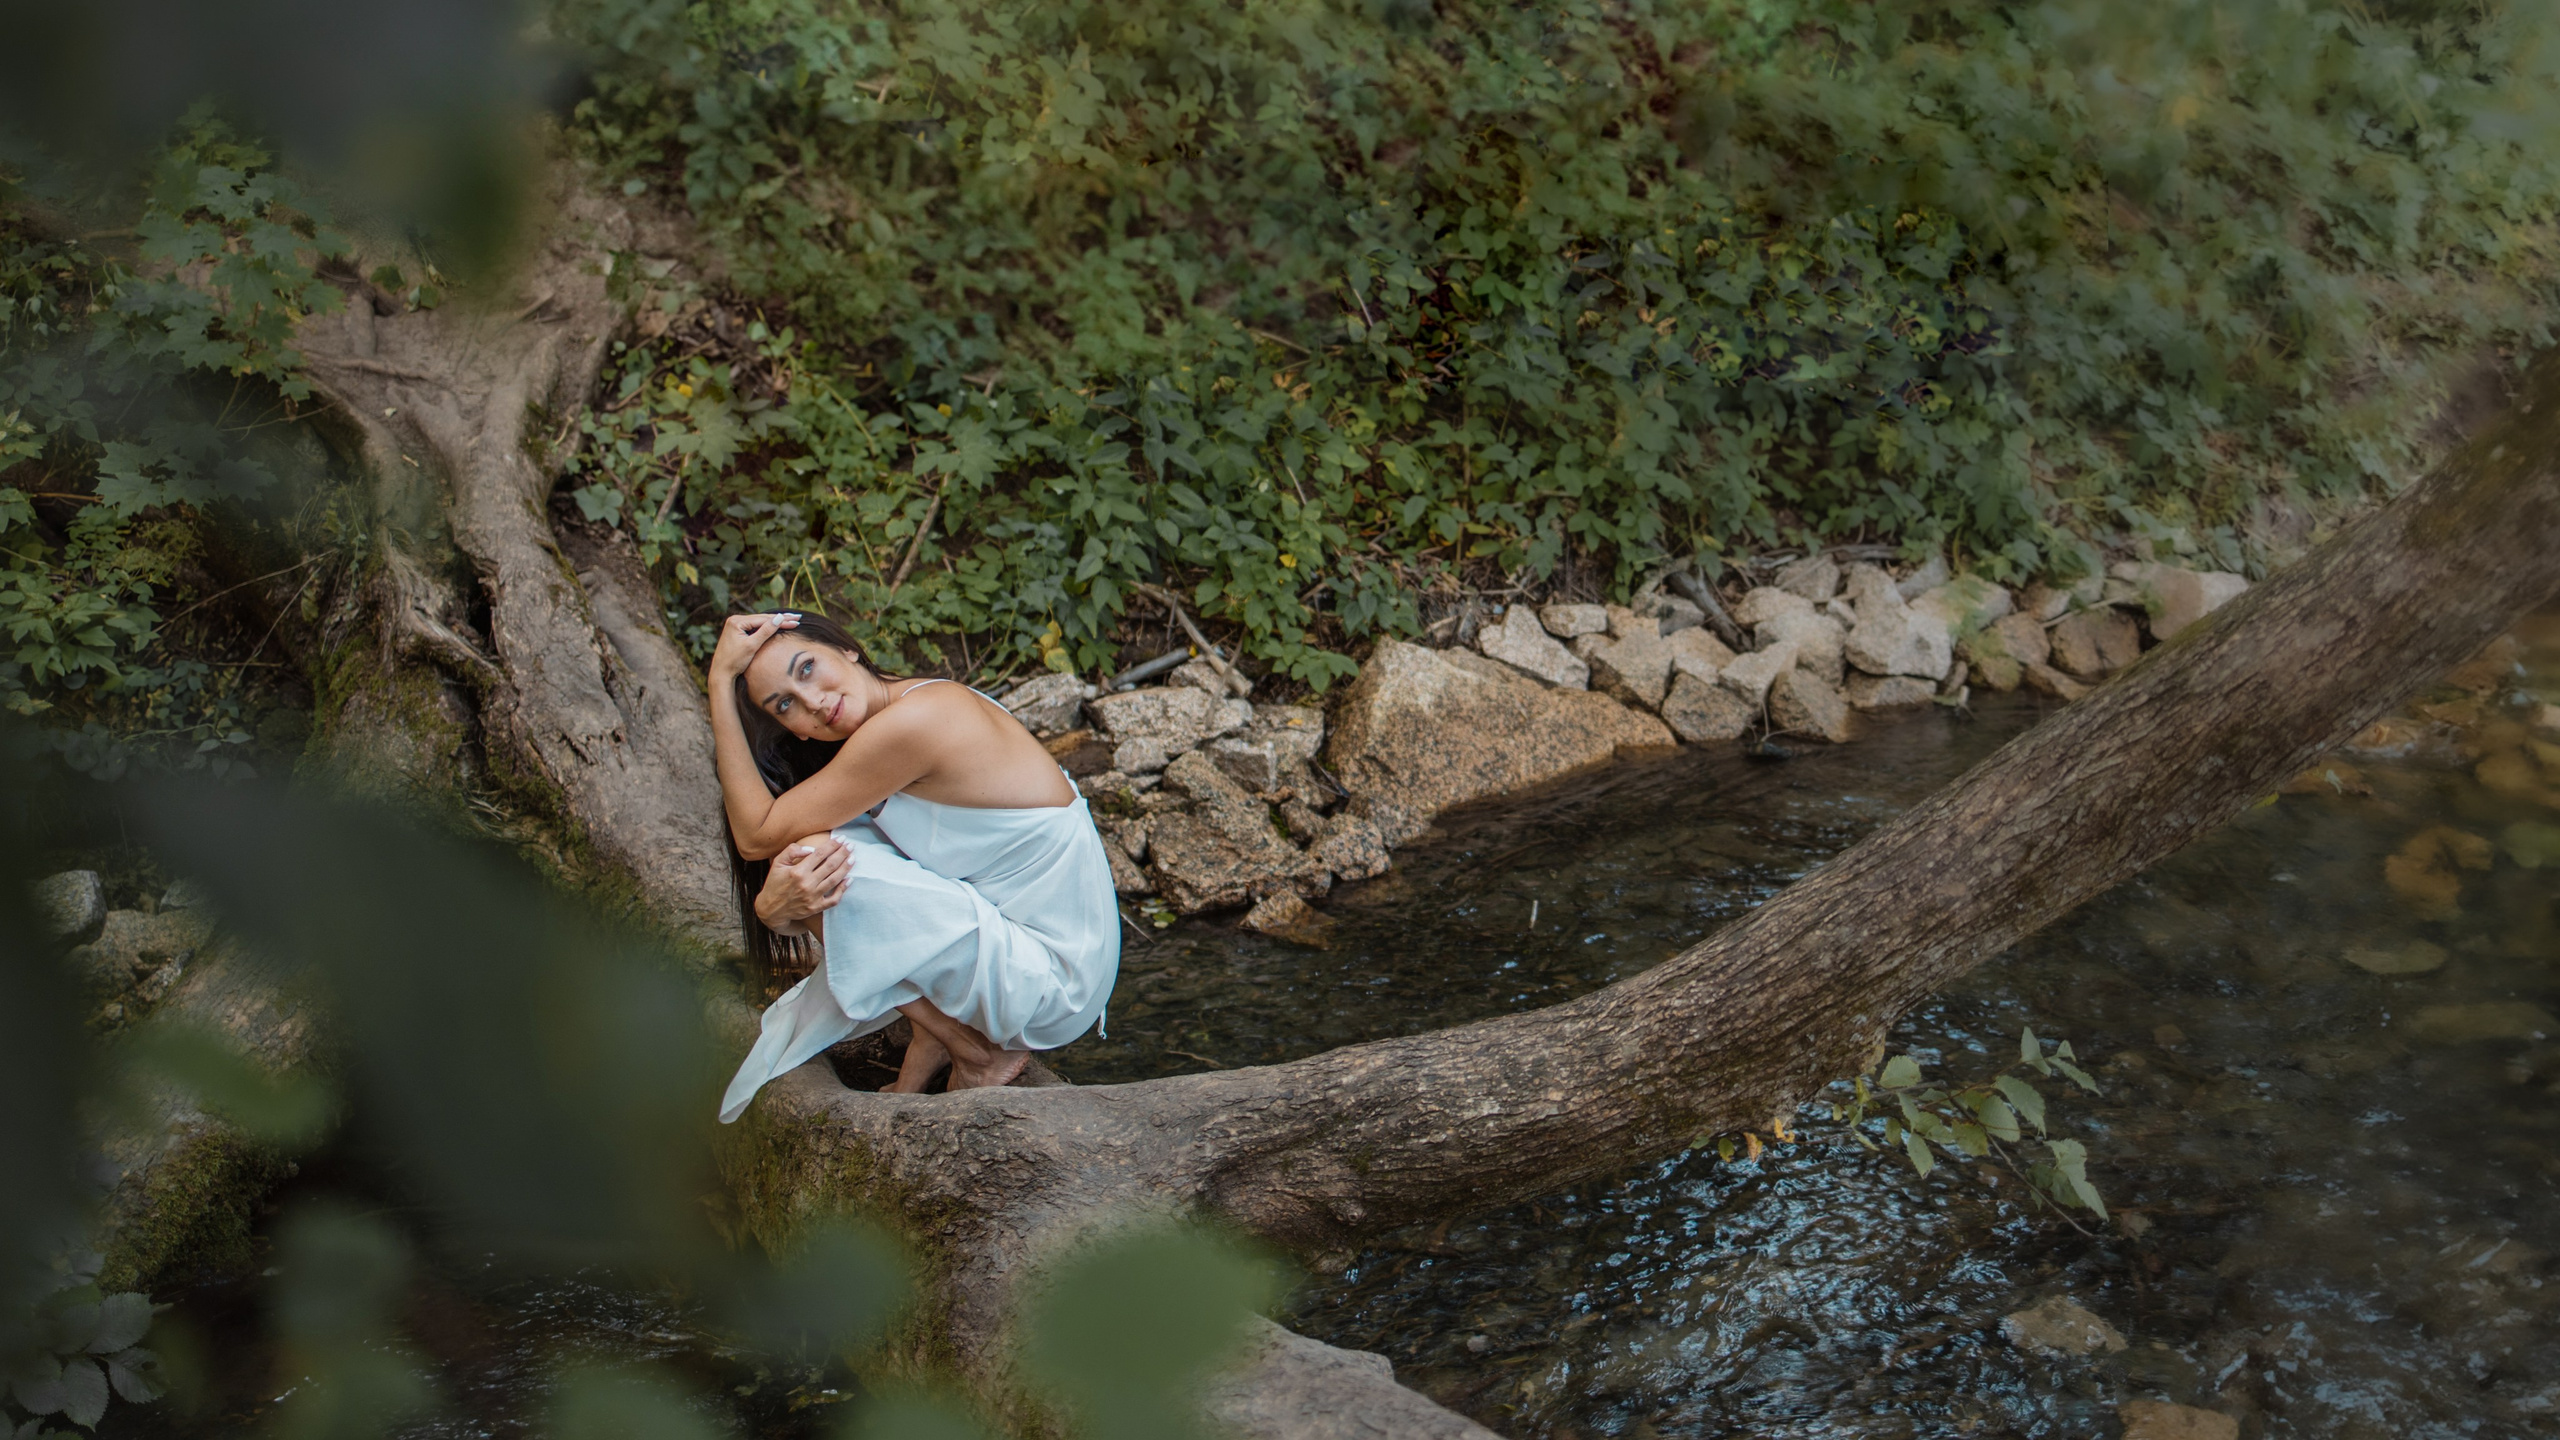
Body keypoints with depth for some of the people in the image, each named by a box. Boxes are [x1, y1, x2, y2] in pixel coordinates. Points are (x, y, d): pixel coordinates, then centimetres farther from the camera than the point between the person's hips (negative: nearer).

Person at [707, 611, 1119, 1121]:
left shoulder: (909, 724, -22)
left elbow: (757, 835, -14)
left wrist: (721, 680, -13)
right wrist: (774, 900, -22)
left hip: (1050, 985, -9)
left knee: (812, 855, -19)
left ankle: (978, 1055, -1)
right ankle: (929, 1049, 10)